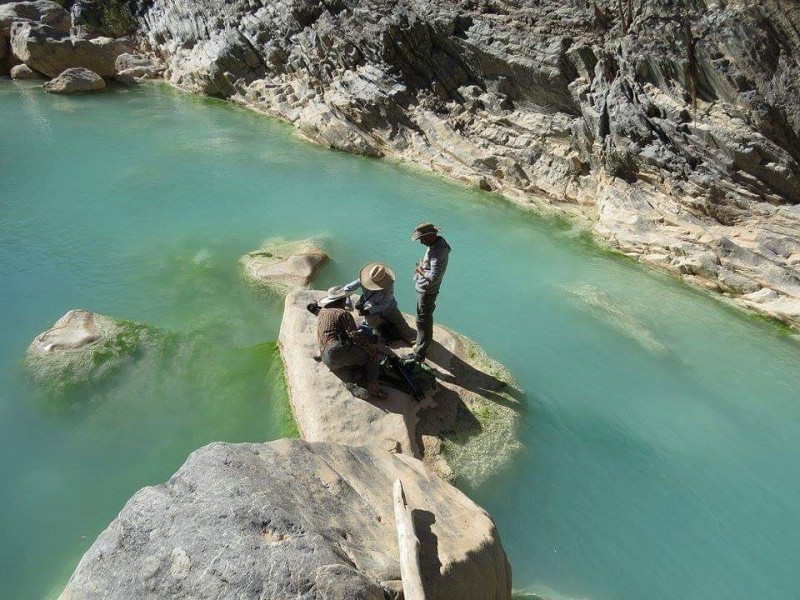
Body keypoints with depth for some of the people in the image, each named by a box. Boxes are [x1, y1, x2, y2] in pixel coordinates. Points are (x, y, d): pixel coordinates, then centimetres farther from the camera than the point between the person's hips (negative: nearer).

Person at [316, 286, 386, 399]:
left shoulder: (321, 312, 23)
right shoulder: (344, 313, -1)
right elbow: (354, 335, -10)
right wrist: (372, 349, -5)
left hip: (325, 359, 9)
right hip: (336, 350, -9)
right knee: (371, 356, -3)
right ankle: (372, 388, -17)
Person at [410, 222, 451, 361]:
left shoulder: (438, 252, -31)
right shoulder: (437, 241, 0)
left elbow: (434, 277, -35)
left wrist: (420, 270, -20)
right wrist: (422, 266, 1)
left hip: (426, 291, -10)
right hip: (424, 288, 10)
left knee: (423, 321, 1)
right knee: (426, 318, 27)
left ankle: (420, 354, 11)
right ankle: (424, 340, 47)